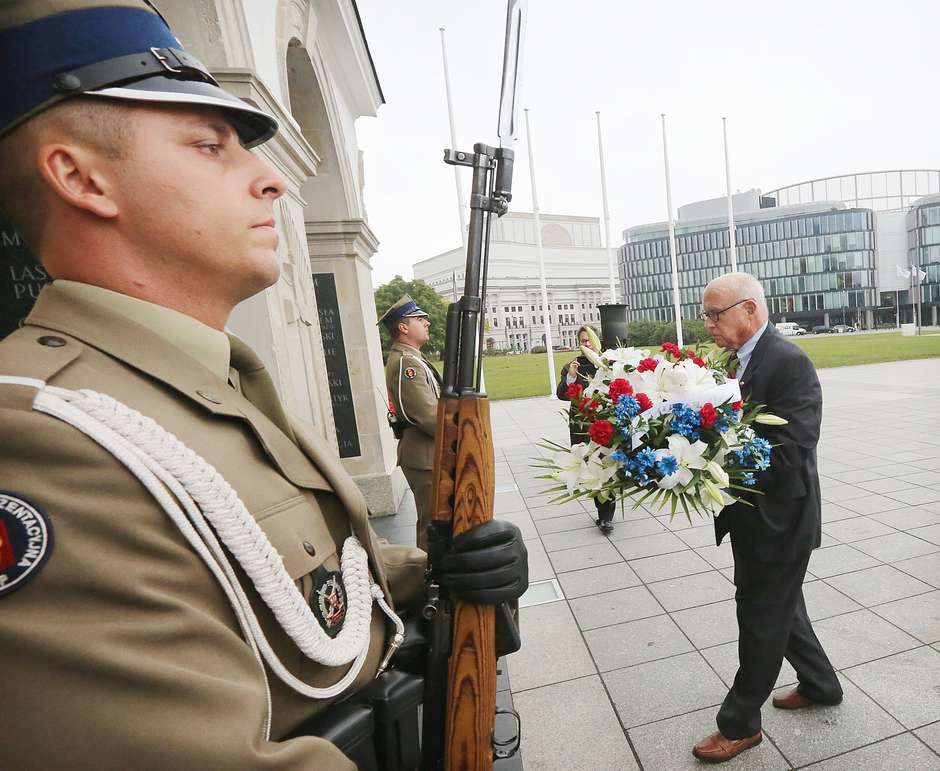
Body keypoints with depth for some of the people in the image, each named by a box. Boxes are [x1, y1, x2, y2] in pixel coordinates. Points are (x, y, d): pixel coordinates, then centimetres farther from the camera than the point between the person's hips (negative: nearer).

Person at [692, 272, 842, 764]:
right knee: (779, 608, 26)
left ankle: (740, 723, 29)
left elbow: (787, 451, -27)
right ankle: (820, 684, 50)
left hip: (777, 520, -8)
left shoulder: (789, 362, -21)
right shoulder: (742, 360, 5)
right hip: (754, 517, 8)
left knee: (761, 621, 9)